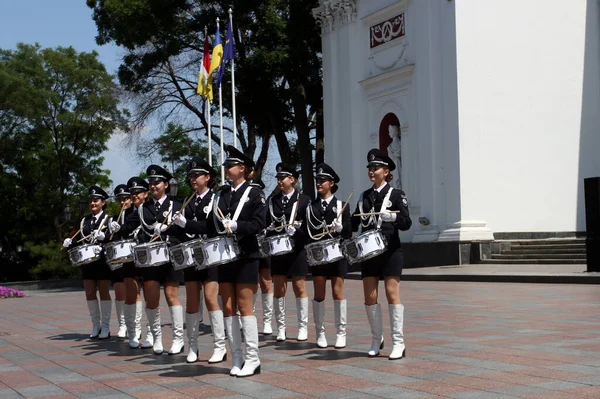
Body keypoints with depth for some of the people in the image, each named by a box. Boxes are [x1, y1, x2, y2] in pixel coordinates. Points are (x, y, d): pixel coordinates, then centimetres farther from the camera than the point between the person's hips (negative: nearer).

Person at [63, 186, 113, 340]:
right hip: (87, 262, 5)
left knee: (104, 292, -1)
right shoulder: (84, 221, 15)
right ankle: (96, 326, 17)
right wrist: (69, 243, -5)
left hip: (103, 261, -5)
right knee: (90, 293, 6)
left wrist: (103, 236, -30)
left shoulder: (108, 220, -2)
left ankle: (105, 327, 6)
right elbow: (78, 239, 15)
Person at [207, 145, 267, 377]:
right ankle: (237, 358, 10)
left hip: (245, 256, -5)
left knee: (244, 306, -5)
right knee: (228, 307, 4)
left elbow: (258, 224, -12)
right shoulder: (221, 194, 13)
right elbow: (213, 224, 14)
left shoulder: (254, 193, -2)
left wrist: (235, 225, -23)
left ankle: (252, 359, 1)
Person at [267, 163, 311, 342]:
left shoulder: (303, 200, 2)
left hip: (296, 249, -3)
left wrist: (295, 231, -19)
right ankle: (281, 328, 8)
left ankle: (303, 327, 8)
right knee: (279, 288, 3)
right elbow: (268, 225, 10)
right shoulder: (272, 201, 11)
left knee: (299, 287, 1)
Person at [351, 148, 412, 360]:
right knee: (370, 297, 5)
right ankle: (377, 339, 19)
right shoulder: (364, 196, 13)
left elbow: (406, 223, -11)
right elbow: (355, 223, 17)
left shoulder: (396, 195, -2)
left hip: (390, 251, -5)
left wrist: (392, 217, -30)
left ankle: (398, 343, -1)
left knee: (392, 294, -6)